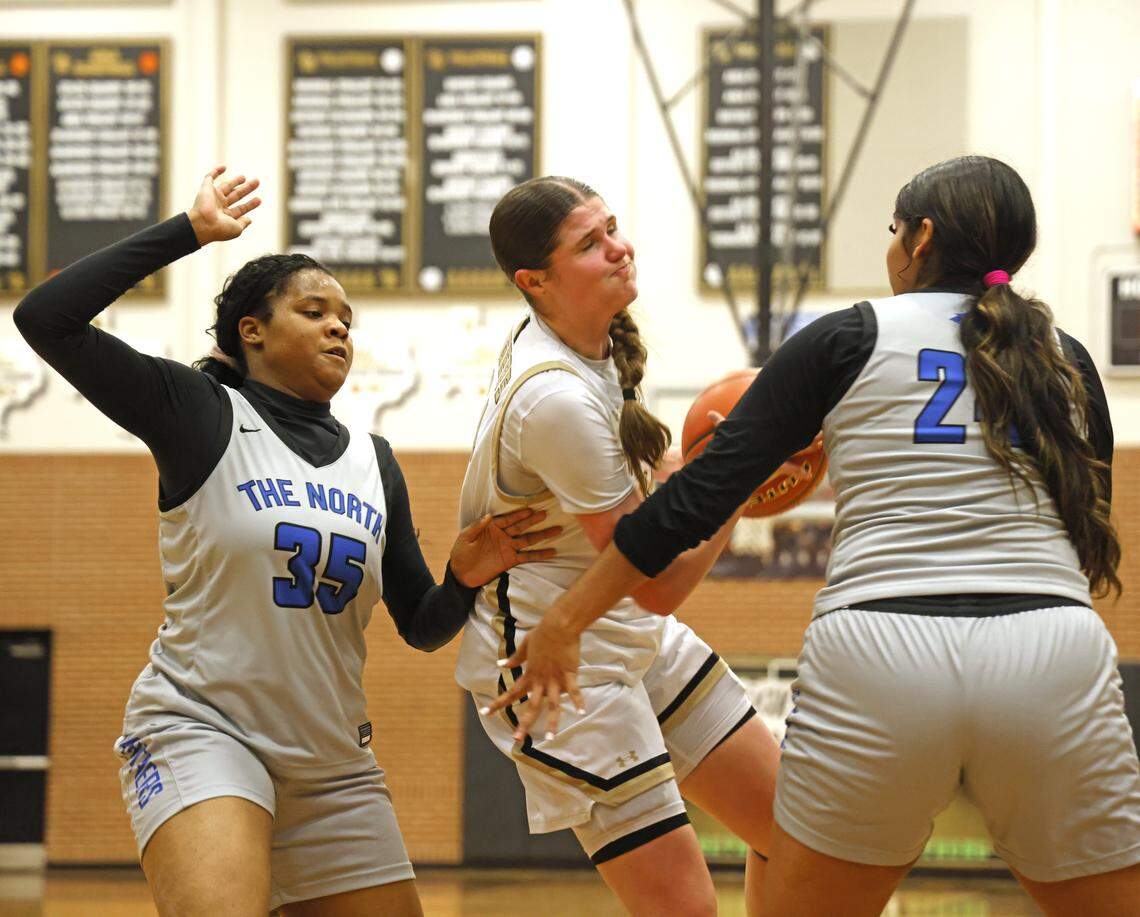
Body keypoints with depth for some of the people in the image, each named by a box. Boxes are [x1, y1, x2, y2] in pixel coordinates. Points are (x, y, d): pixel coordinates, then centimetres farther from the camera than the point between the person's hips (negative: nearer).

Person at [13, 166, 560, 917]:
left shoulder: (374, 462, 13)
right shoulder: (201, 415, -2)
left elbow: (422, 628, 14)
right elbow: (46, 318, -13)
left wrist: (467, 576, -8)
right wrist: (189, 231, -10)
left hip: (333, 763, 7)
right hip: (201, 732, -6)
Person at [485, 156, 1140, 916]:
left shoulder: (846, 340, 10)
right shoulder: (1067, 361, 17)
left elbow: (703, 494, 6)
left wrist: (566, 623, 12)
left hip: (878, 657, -1)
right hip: (1057, 656, 2)